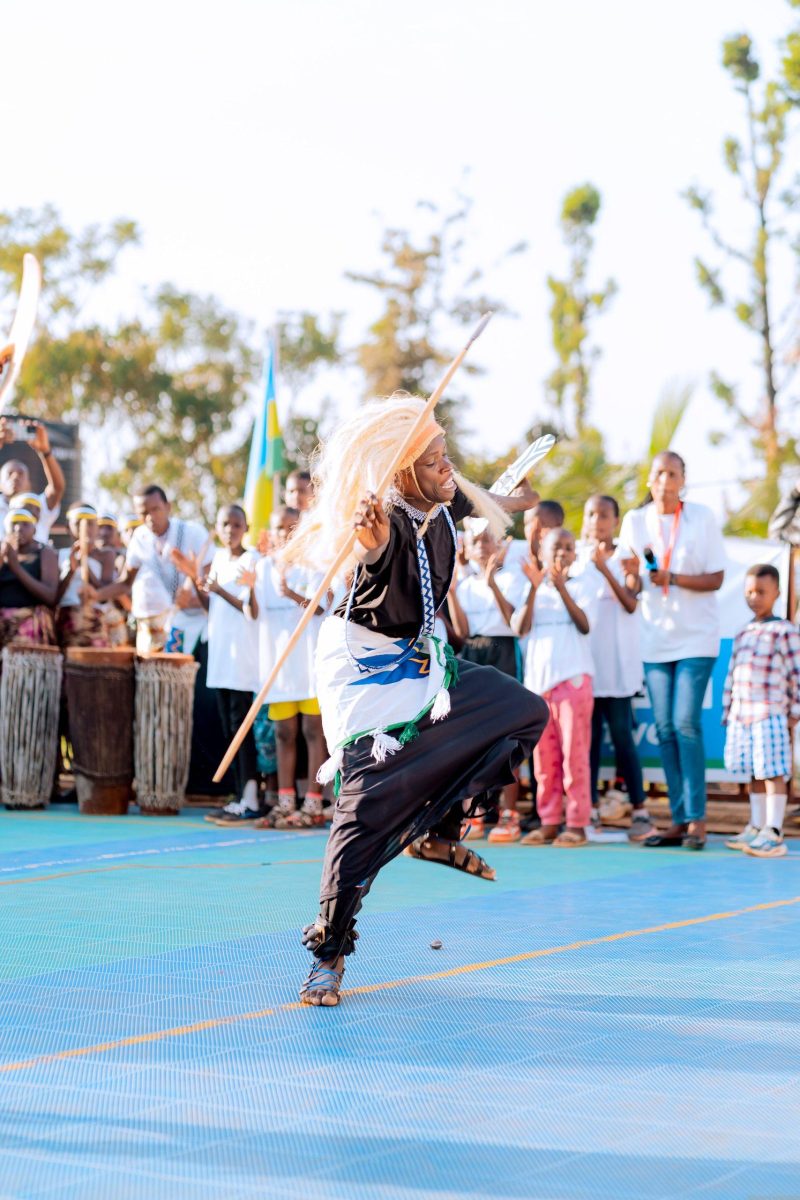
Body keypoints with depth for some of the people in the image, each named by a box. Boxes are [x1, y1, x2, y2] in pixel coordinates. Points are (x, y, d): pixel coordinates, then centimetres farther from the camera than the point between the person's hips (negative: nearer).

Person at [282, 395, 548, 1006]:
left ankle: (436, 831, 9)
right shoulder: (388, 520, -26)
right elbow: (370, 549, -51)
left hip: (421, 661, 8)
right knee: (369, 803, -14)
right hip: (367, 670, -8)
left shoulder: (443, 503, -3)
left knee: (525, 713, 4)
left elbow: (473, 500, 23)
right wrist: (370, 539, -74)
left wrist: (511, 500, 43)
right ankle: (328, 952, -4)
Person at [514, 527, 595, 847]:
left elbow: (584, 625, -13)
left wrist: (561, 587, -20)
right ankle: (549, 822, 13)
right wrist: (534, 588, -16)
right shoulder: (535, 590, 10)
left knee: (574, 752, -4)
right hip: (537, 679, 4)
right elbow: (519, 628, -6)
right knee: (543, 755, 6)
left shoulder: (579, 585, 2)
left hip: (573, 677, -3)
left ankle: (577, 823, 0)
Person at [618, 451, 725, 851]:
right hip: (655, 637, 3)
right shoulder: (635, 521, 4)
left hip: (696, 637, -3)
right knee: (665, 728, 3)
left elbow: (715, 579, -6)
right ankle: (678, 821, 8)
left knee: (686, 724, -12)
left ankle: (697, 820, -7)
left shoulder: (703, 518, -4)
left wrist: (673, 578, -19)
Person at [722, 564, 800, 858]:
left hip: (771, 716, -7)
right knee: (754, 774, 13)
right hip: (741, 717, 7)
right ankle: (757, 828, 21)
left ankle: (773, 833, -7)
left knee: (772, 772, -7)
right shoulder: (743, 634, 17)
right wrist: (728, 712, 15)